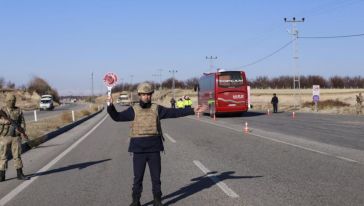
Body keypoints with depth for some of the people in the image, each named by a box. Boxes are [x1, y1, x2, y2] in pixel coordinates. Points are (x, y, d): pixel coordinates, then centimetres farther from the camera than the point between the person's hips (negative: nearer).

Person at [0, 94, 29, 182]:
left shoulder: (19, 111, 5)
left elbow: (22, 122, 2)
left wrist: (22, 130, -16)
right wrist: (9, 121, -35)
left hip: (16, 137, 2)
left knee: (17, 155, 4)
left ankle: (20, 174, 11)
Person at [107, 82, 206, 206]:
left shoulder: (157, 109, 4)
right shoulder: (133, 110, 2)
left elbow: (175, 112, 1)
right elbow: (117, 117, 1)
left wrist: (193, 110, -4)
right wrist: (110, 105, -15)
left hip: (154, 149, 1)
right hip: (138, 149, -1)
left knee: (156, 177, 8)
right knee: (138, 177, 6)